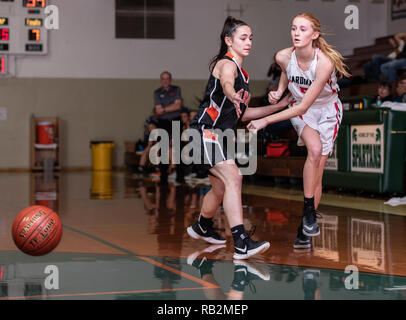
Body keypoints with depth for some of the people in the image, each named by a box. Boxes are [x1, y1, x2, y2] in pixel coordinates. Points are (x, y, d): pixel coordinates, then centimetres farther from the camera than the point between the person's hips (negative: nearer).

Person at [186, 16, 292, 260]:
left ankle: (202, 227, 46)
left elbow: (242, 113, 23)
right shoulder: (226, 64, -10)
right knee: (233, 179, -24)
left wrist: (278, 107, 22)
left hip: (221, 136, 10)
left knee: (221, 188, 21)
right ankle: (242, 244, -32)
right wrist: (232, 96, -60)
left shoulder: (243, 73, 18)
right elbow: (226, 84, -36)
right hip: (205, 131, -10)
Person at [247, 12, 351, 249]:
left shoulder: (324, 63, -33)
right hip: (300, 109, 2)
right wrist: (280, 91, -7)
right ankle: (308, 210, -20)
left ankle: (306, 230, 6)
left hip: (328, 110, -2)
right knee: (315, 149, -29)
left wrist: (266, 120, -32)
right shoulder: (283, 57, -19)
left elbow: (303, 107, -32)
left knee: (317, 173, -4)